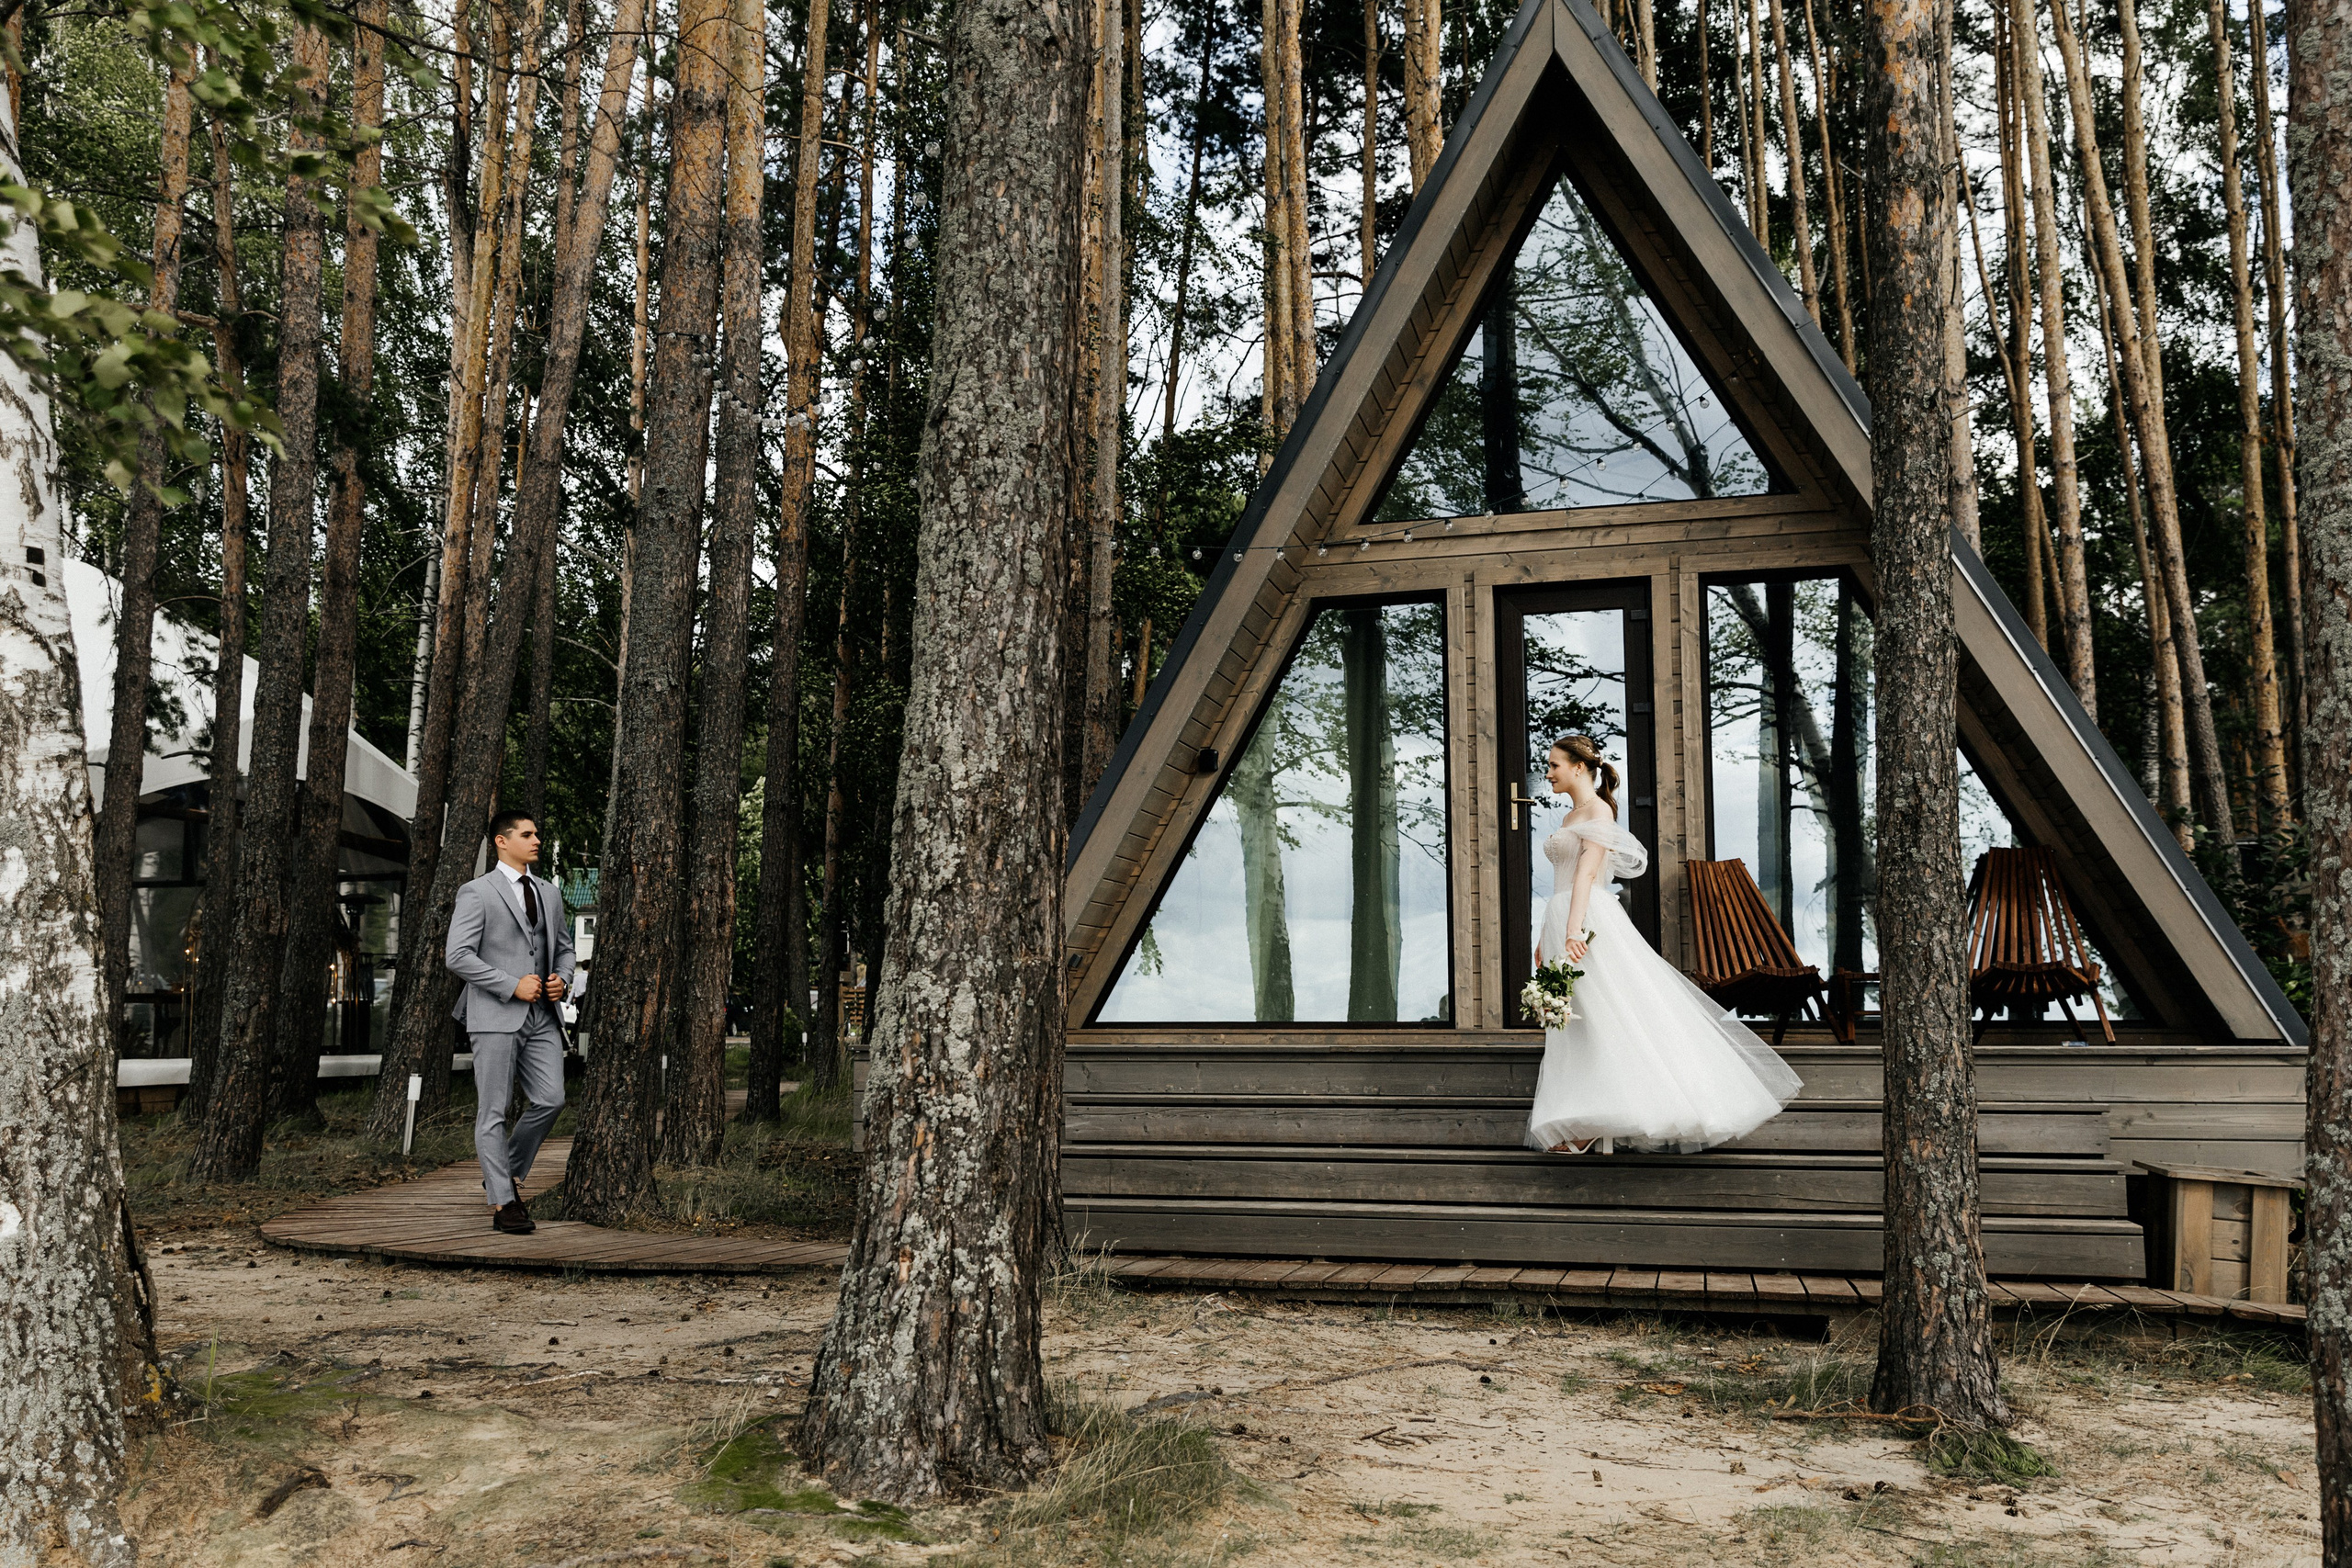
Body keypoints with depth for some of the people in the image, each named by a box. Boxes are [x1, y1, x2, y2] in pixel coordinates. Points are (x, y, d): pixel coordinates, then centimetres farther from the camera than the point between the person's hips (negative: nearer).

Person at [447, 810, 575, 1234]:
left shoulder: (548, 894, 17)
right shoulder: (477, 893, -3)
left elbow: (565, 947, 26)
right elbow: (457, 956, -11)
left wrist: (562, 979, 4)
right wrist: (513, 985, -15)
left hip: (541, 1016, 6)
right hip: (496, 1016, -6)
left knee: (551, 1099, -3)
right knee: (493, 1111, -2)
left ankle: (507, 1173, 19)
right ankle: (503, 1201, 3)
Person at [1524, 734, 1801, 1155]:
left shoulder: (1599, 811, -8)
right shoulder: (1570, 817, 19)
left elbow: (1587, 873, -19)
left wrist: (1573, 933, -28)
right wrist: (1546, 938, 20)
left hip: (1591, 924, -9)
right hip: (1563, 923, 9)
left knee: (1605, 1018, -7)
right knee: (1575, 1026, 7)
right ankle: (1582, 1127, 8)